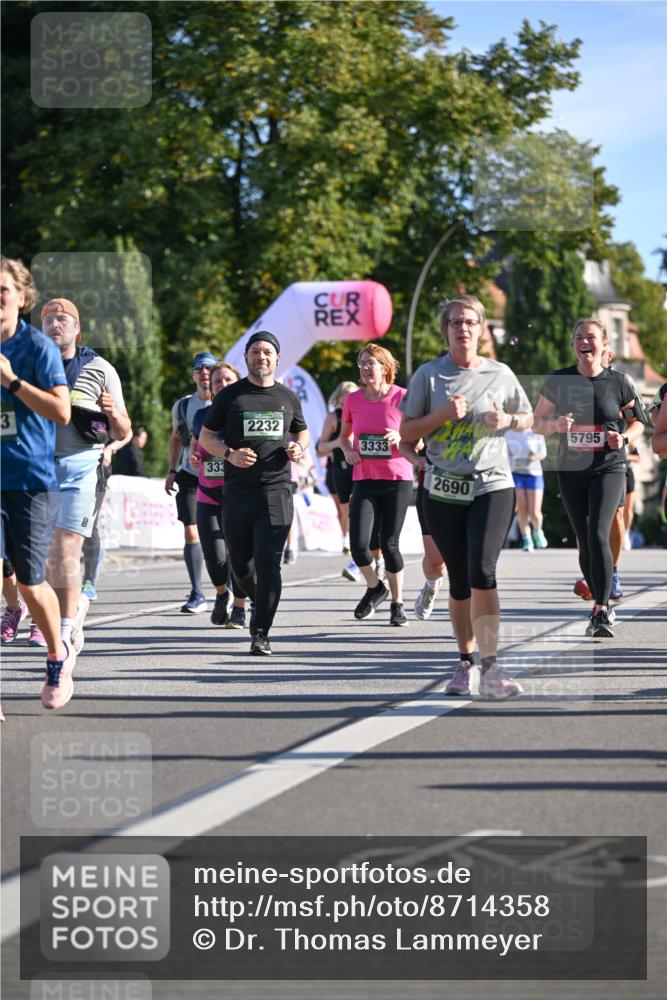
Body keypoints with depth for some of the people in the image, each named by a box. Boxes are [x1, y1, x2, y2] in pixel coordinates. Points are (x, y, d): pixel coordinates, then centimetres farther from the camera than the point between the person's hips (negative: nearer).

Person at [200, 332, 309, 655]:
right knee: (241, 563, 7)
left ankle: (261, 633, -11)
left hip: (276, 488, -1)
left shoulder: (287, 397, 12)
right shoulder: (230, 396, 6)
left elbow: (302, 431, 26)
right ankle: (260, 603, 37)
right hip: (238, 491, 1)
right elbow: (206, 437, 9)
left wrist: (298, 447, 3)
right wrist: (229, 454, -10)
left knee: (268, 561, -13)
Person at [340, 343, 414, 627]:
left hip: (397, 480, -2)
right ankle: (374, 588, 19)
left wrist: (401, 438, -18)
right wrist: (347, 449, -2)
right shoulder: (353, 400, 3)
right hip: (364, 480, 2)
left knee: (389, 544, 1)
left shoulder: (402, 397, -6)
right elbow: (344, 435, 19)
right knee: (358, 545, -10)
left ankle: (397, 603, 20)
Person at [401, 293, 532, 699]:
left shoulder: (500, 374, 7)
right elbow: (407, 431, 5)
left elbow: (528, 418, 19)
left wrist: (507, 420, -3)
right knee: (460, 582, 6)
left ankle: (491, 668, -18)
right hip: (445, 491, 1)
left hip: (492, 486, -1)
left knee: (482, 571, -18)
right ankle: (466, 663, 21)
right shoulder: (428, 375, 4)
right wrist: (442, 415, -12)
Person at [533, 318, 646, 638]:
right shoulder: (558, 381, 1)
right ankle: (602, 605, 26)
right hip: (571, 471, 3)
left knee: (598, 536, -20)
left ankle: (601, 612, -16)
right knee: (585, 543, 9)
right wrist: (555, 425, -13)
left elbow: (637, 421, 11)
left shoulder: (619, 382, -2)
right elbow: (537, 422, 8)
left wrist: (625, 438, -10)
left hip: (608, 469, -3)